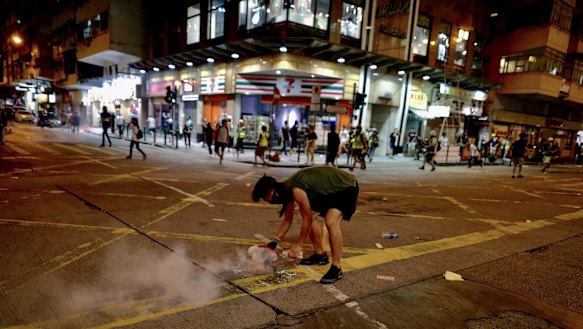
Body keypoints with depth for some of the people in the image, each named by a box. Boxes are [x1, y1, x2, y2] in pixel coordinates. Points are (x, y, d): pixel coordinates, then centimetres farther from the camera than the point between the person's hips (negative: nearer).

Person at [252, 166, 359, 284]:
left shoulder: (296, 191, -29)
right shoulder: (287, 189, 0)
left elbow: (308, 219, -19)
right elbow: (287, 220, 11)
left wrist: (299, 244, -7)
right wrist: (272, 244, 14)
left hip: (346, 187, -10)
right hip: (332, 188, 10)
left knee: (331, 221, -27)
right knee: (308, 216, 13)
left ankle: (336, 269, -16)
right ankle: (320, 254, 27)